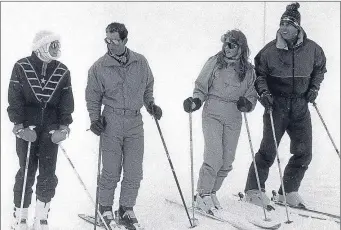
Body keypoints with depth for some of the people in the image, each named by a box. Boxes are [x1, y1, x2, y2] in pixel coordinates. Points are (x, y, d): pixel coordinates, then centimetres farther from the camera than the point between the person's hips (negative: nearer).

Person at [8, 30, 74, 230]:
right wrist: (20, 125, -9)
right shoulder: (22, 67, -3)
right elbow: (15, 99, -3)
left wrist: (63, 127, -1)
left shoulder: (63, 72, 4)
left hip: (51, 130, 2)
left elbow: (66, 101, 7)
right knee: (26, 173, 2)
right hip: (27, 129, -2)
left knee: (48, 175, 2)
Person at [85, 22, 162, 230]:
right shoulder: (99, 67, -3)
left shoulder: (141, 62, 3)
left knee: (134, 171, 3)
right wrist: (95, 119, -5)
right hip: (111, 122, -2)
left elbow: (148, 86, 19)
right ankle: (105, 208, 20)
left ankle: (127, 209, 20)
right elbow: (93, 96, 6)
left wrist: (150, 104, 5)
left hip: (135, 122, 3)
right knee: (111, 170, 0)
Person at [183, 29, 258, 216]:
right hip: (213, 113, -3)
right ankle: (203, 195, -5)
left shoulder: (248, 70, 7)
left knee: (227, 160, 4)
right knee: (214, 155, -16)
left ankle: (212, 191, 22)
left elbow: (252, 95, 14)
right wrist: (195, 101, -15)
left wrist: (247, 103, -8)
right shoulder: (214, 62, -1)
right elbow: (201, 87, 3)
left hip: (234, 118, 4)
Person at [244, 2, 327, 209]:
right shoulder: (270, 50, -7)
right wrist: (264, 92, -12)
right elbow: (259, 74, 4)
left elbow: (320, 68, 18)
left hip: (301, 106, 4)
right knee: (269, 150, -8)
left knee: (304, 153, 5)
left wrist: (314, 88, 5)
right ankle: (254, 190, 7)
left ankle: (288, 191, 20)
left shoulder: (312, 49, 0)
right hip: (277, 104, -3)